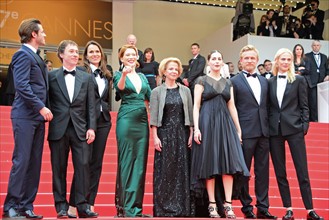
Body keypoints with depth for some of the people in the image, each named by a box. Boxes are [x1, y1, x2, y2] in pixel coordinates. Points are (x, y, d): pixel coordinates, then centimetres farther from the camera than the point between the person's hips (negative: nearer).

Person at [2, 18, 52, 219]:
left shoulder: (36, 57, 20)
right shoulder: (23, 55, -7)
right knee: (21, 161, -7)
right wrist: (41, 107, -19)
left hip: (38, 116, 9)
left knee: (34, 163, 7)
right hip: (25, 116, -9)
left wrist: (44, 109, 9)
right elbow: (22, 85, -17)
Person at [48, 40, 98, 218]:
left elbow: (91, 106, 8)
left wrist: (91, 128, 0)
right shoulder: (51, 76, 5)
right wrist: (48, 121, -6)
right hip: (58, 128, -1)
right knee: (59, 168, 3)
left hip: (80, 129, 2)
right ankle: (61, 205, 11)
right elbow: (47, 102, 3)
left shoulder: (86, 78, 11)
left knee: (83, 166, -3)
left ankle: (82, 205, 4)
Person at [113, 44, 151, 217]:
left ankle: (136, 205, 10)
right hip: (126, 120, -5)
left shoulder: (142, 77, 18)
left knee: (140, 162, 4)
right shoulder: (118, 75, 2)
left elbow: (150, 97, 17)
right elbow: (120, 87, -20)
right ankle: (127, 206, -1)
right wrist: (123, 74, -40)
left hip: (142, 120, 5)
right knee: (127, 161, -5)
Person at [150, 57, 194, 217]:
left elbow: (190, 114, 8)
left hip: (182, 134, 2)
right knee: (164, 170, -2)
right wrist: (155, 137, -8)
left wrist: (191, 134, 0)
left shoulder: (185, 90, 9)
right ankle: (164, 208, 5)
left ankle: (183, 207, 9)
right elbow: (154, 116, 0)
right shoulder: (157, 92, 4)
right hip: (165, 133, -2)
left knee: (182, 170, 2)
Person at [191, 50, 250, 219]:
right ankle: (212, 204, 2)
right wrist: (196, 128, -12)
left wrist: (238, 129, 9)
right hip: (207, 123, -3)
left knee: (228, 163, -5)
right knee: (209, 164, -2)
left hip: (226, 123, 4)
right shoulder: (202, 81, 4)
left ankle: (228, 204, -3)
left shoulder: (227, 83, 15)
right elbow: (196, 105, -2)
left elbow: (232, 107, 14)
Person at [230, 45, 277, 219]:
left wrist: (268, 127, 7)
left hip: (263, 132, 5)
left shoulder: (264, 81, 16)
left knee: (263, 171, 6)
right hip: (245, 132, -5)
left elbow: (266, 106, 16)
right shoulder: (234, 81, 0)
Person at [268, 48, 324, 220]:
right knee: (280, 173, 5)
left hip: (294, 129, -3)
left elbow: (304, 106, 2)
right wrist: (267, 127, 2)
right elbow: (269, 106, 10)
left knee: (302, 171, -2)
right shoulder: (270, 82, 9)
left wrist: (305, 126, -8)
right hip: (274, 130, 3)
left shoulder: (298, 80, 3)